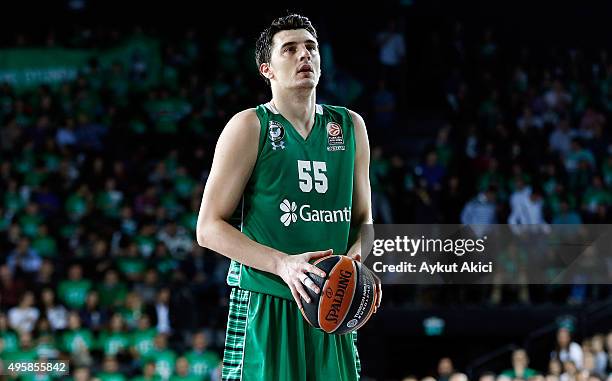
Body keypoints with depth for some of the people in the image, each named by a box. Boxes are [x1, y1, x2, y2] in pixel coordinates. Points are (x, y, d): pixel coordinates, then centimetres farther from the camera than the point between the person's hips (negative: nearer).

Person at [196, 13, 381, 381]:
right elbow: (209, 228, -6)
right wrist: (283, 264, -19)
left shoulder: (350, 126, 11)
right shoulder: (249, 127, -3)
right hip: (266, 308, -4)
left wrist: (358, 258, -5)